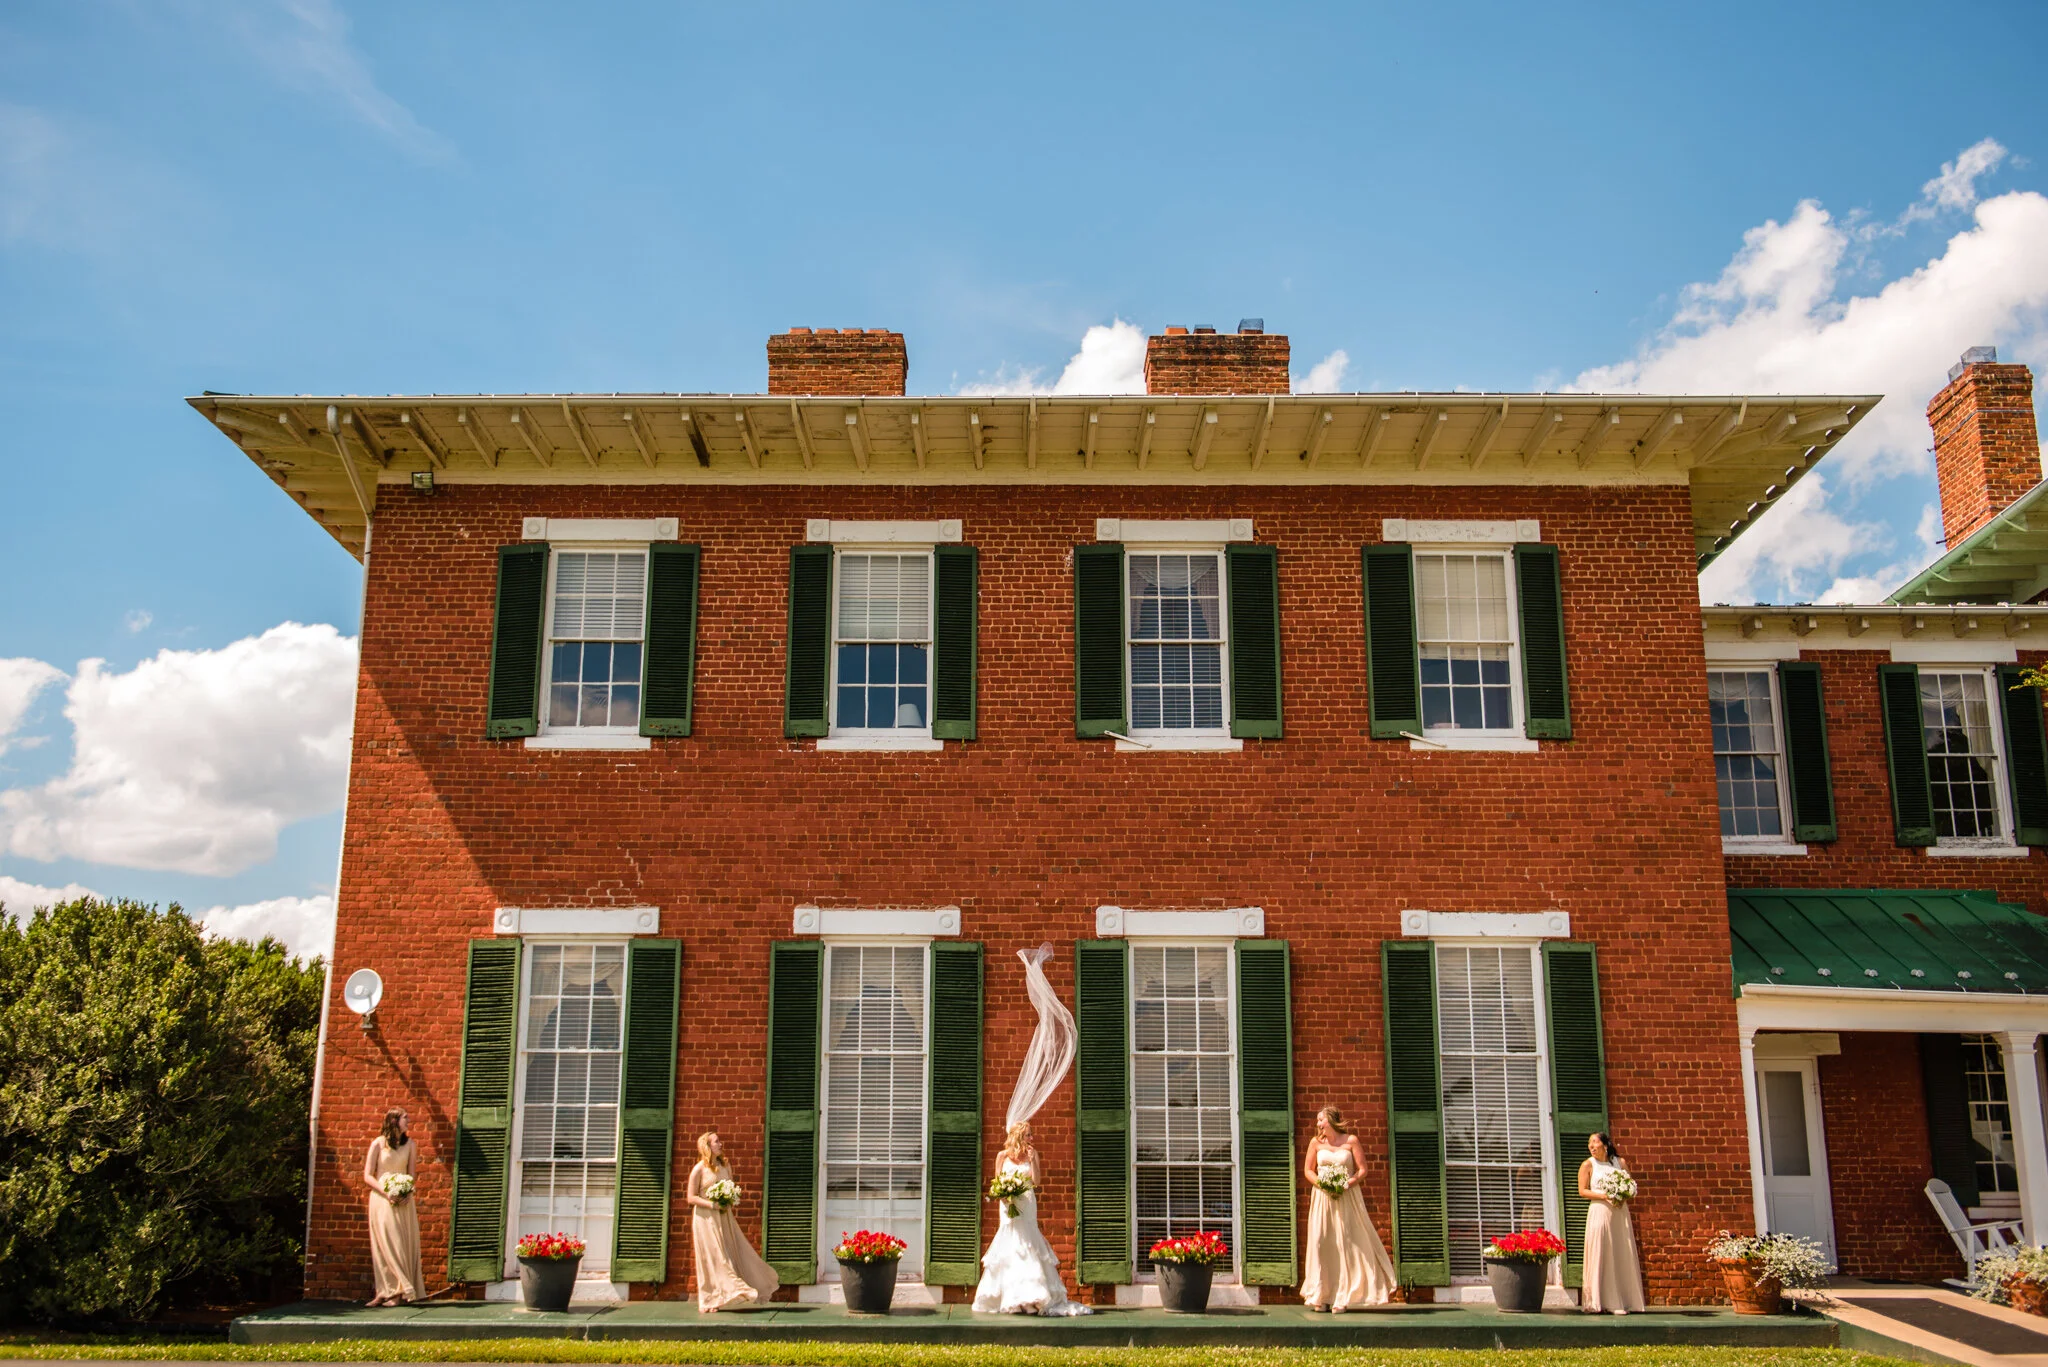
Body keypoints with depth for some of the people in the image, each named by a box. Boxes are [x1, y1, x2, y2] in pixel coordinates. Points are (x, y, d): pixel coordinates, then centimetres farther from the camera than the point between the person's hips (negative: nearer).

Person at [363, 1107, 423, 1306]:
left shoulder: (410, 1144, 8)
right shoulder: (378, 1144, -1)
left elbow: (412, 1173, 10)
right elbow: (368, 1176, -2)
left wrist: (408, 1192, -9)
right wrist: (386, 1192, -15)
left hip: (403, 1200, 3)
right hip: (381, 1199, -2)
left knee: (403, 1244, -3)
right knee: (385, 1244, -5)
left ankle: (401, 1291, -3)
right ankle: (385, 1292, -2)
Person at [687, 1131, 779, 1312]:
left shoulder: (725, 1166, 7)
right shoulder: (699, 1169, -10)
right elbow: (691, 1197, -9)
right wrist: (712, 1204, -20)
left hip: (724, 1217, 5)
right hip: (705, 1218, -5)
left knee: (736, 1253, 4)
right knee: (712, 1259, 0)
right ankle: (711, 1300, 9)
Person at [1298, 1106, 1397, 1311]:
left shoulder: (1351, 1141, 0)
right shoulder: (1316, 1142, 7)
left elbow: (1362, 1169, 0)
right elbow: (1308, 1170, 8)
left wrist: (1348, 1183, -16)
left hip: (1347, 1196, -2)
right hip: (1322, 1197, 2)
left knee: (1346, 1244, -5)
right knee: (1320, 1243, -5)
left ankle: (1341, 1298, 1)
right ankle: (1321, 1297, 1)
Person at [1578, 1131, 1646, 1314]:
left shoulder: (1620, 1162, 10)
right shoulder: (1588, 1165, 3)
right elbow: (1582, 1191, -1)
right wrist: (1604, 1196, -14)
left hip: (1620, 1212, 3)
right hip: (1599, 1211, -3)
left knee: (1622, 1256, 0)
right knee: (1599, 1256, -6)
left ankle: (1620, 1302, 4)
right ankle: (1594, 1303, -5)